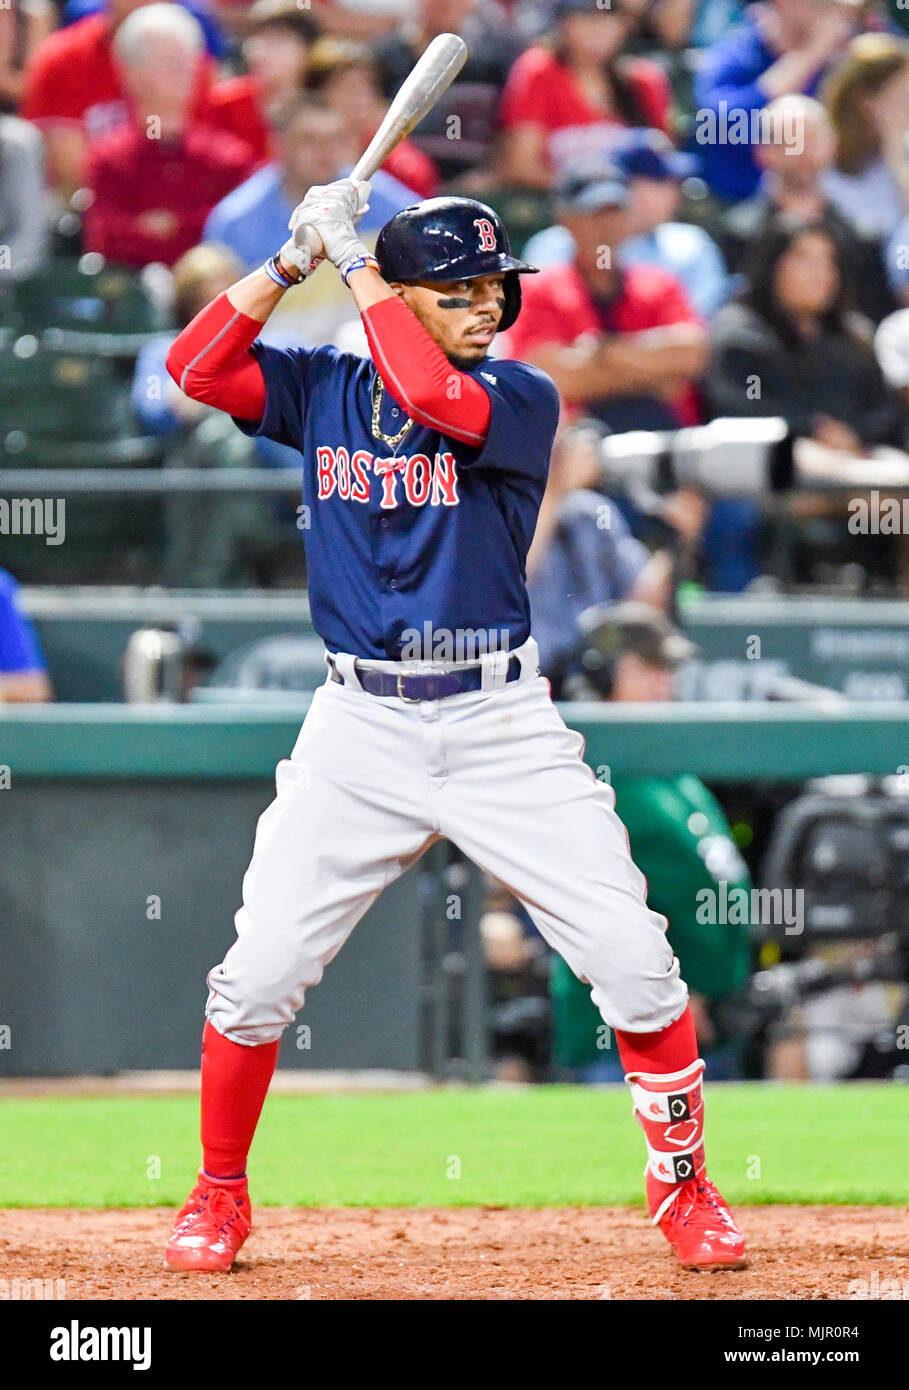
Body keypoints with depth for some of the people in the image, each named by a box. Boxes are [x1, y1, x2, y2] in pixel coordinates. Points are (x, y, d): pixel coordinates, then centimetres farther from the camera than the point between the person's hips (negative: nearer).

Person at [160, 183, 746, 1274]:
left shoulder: (522, 399, -3)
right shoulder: (323, 390, 7)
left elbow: (433, 396, -23)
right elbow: (194, 367, -4)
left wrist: (352, 258, -15)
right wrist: (294, 262, -9)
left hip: (499, 725, -1)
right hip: (359, 728, 2)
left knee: (634, 959, -9)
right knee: (257, 975, -4)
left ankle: (682, 1185, 10)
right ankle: (218, 1195, 17)